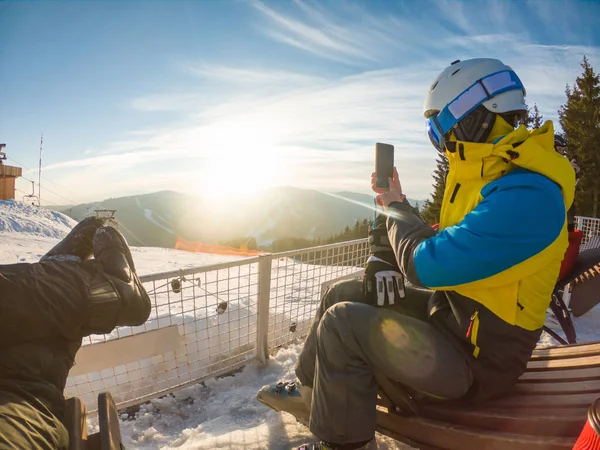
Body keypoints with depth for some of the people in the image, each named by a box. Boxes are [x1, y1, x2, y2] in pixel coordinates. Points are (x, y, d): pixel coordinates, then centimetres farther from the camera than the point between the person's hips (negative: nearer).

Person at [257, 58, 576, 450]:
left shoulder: (525, 196, -28)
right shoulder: (492, 173, 5)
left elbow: (426, 265, -28)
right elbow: (444, 250, 12)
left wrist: (397, 206, -10)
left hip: (478, 357, -9)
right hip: (452, 311, 10)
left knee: (342, 323, -18)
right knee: (343, 295, 10)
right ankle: (311, 390, 29)